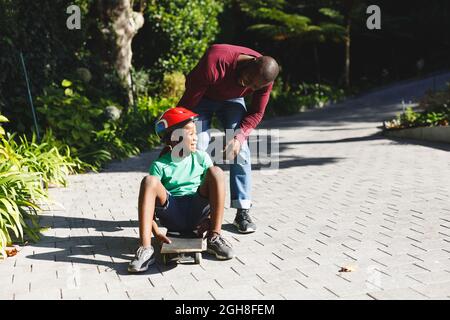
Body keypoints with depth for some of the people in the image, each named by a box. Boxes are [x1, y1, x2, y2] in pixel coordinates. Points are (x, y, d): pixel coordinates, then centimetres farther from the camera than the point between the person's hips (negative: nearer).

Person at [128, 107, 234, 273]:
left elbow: (213, 191, 7)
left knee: (216, 172, -18)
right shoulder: (160, 165, 1)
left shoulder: (201, 158, 8)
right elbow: (149, 198, -4)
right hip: (171, 214, -1)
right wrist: (156, 231, -17)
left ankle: (214, 237, -20)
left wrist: (209, 218, -8)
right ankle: (146, 248, -34)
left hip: (197, 211, 1)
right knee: (149, 181, -26)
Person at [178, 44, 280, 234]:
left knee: (240, 151, -11)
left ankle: (243, 212, -6)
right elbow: (189, 99, -30)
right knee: (198, 150, -16)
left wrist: (239, 137, -28)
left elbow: (256, 113, -13)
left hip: (232, 100, 3)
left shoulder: (264, 78, -26)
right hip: (202, 98, -3)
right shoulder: (215, 62, -40)